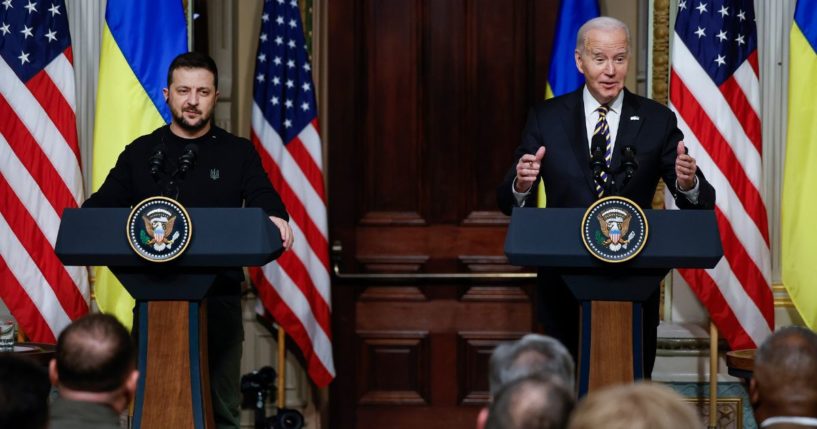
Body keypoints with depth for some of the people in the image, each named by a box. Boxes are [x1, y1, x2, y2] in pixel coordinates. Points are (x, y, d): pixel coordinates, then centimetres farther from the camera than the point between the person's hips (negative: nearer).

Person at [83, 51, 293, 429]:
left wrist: (275, 220, -30)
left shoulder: (238, 153, 8)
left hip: (219, 298, -1)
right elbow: (103, 204, 2)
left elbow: (264, 201, -5)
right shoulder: (141, 153, 10)